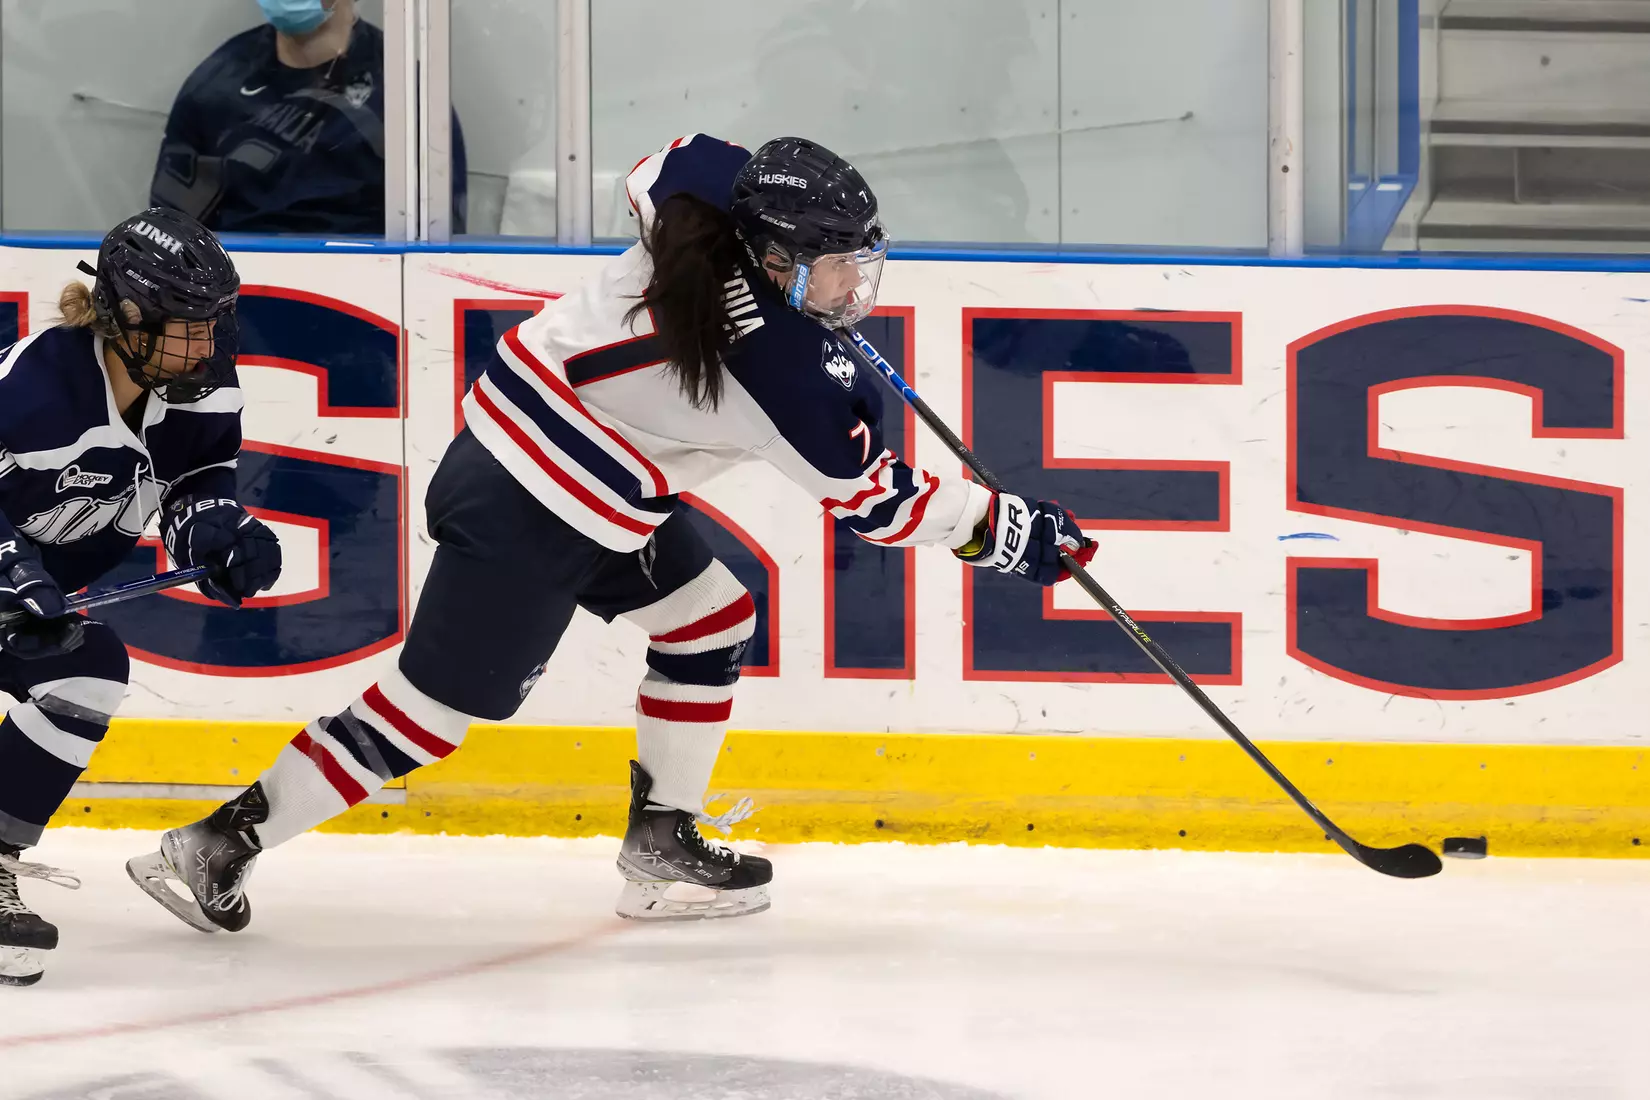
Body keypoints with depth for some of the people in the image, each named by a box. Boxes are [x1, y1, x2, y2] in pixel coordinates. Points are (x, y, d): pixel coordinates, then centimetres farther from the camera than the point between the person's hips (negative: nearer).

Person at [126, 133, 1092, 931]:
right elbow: (880, 502, -10)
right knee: (433, 709, 0)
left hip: (509, 443, 9)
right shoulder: (794, 379, -22)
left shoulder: (718, 183, -6)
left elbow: (656, 173, 19)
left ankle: (662, 844, 25)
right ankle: (221, 845, 5)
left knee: (712, 618, 17)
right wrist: (1014, 532, -1)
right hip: (532, 523, -9)